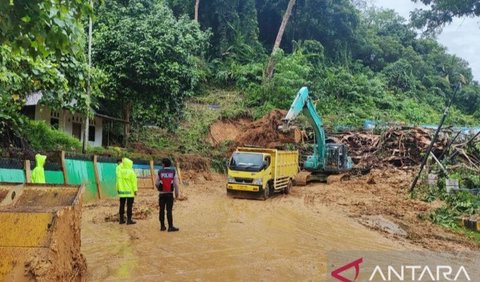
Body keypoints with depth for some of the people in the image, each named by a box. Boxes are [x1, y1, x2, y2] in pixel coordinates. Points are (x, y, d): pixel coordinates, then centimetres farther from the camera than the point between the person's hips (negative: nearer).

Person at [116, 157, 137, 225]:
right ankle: (129, 220, -1)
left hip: (121, 191, 5)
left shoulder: (119, 170, 1)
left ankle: (121, 219, 17)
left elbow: (119, 166, 26)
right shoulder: (131, 172, -11)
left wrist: (122, 163, 30)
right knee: (129, 206, -1)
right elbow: (134, 182, -11)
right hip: (130, 192, -5)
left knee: (122, 206, 12)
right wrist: (135, 190, -6)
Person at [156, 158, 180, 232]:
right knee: (169, 210, -1)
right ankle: (170, 227, -3)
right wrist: (176, 193, 5)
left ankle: (162, 226, 13)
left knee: (162, 210, 8)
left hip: (162, 194, 0)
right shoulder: (173, 172, -2)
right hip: (170, 194, 0)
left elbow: (156, 183, 0)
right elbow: (176, 184, -4)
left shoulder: (160, 172, -2)